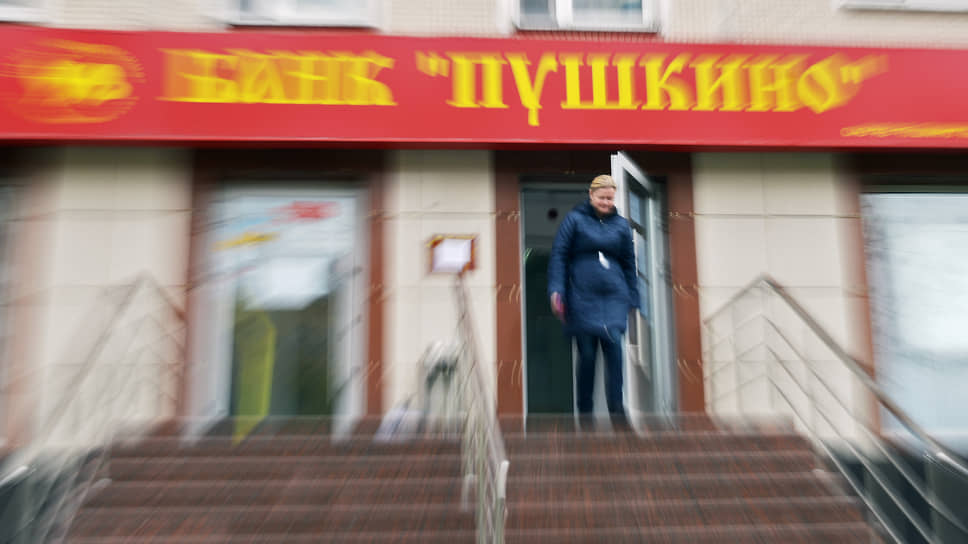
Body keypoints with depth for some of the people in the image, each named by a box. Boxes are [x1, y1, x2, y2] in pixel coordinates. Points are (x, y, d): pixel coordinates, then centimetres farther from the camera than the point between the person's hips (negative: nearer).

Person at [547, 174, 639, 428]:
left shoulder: (621, 225, 14)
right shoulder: (574, 219, 5)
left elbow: (629, 263, 18)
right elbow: (559, 255, 1)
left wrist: (632, 298, 15)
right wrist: (556, 290, -10)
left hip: (614, 297, 2)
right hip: (582, 297, -2)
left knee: (614, 345, -13)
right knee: (587, 353, 2)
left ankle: (616, 408, -2)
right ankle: (584, 410, 18)